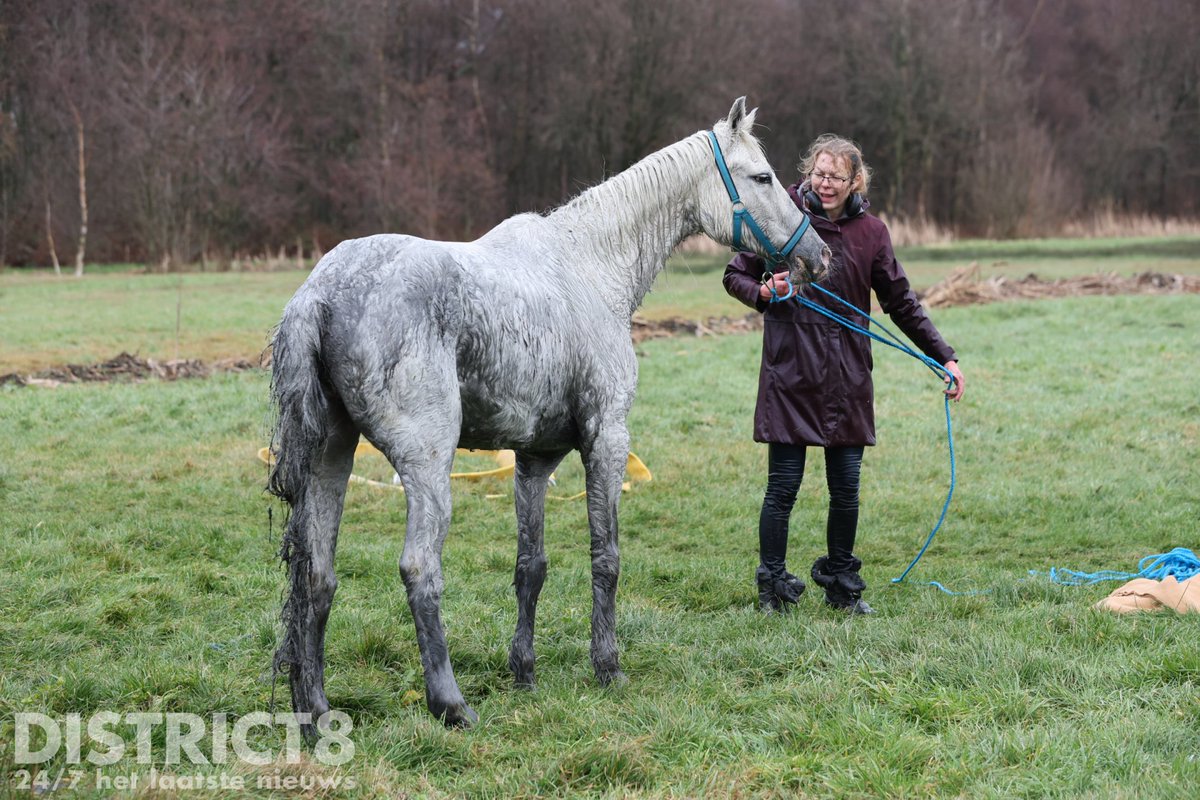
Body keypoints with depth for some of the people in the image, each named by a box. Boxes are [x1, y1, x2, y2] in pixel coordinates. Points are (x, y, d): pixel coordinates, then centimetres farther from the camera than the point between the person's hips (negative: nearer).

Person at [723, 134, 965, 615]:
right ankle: (773, 587, 13)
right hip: (791, 372, -3)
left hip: (848, 376, 3)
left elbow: (901, 303, 11)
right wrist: (763, 292, -16)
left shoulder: (869, 231, 4)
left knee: (846, 489, 7)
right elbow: (735, 276, 7)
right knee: (783, 487, 0)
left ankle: (841, 584, 23)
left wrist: (944, 357, 7)